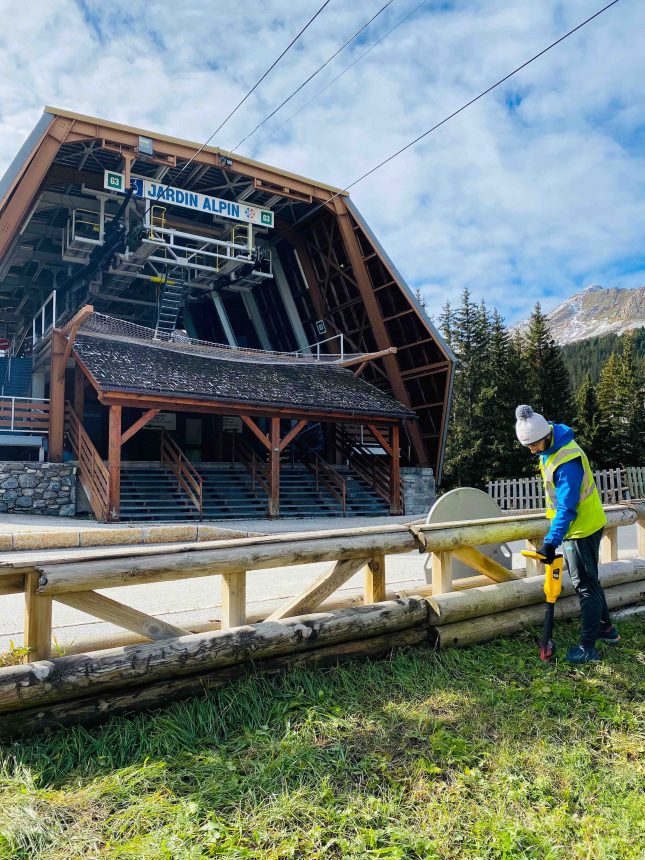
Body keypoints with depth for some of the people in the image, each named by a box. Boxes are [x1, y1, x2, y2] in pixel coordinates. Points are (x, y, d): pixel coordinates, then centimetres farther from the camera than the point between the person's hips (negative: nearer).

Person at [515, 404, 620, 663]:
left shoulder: (567, 461, -30)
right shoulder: (551, 445, 1)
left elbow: (566, 507, -31)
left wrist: (551, 542, -33)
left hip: (582, 527, -10)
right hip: (574, 525, 10)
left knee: (585, 584, -2)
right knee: (587, 580, 20)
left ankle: (588, 647, 8)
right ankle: (606, 628, 36)